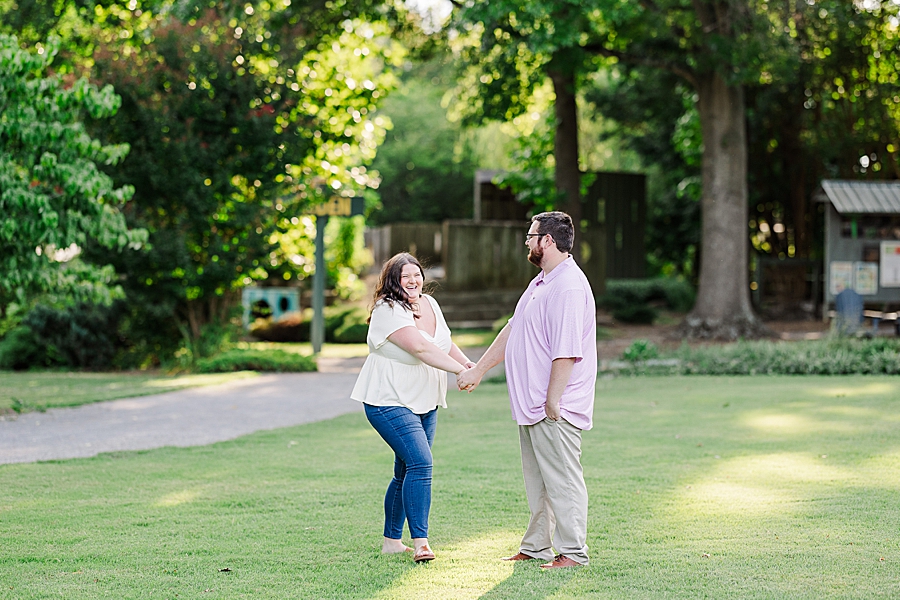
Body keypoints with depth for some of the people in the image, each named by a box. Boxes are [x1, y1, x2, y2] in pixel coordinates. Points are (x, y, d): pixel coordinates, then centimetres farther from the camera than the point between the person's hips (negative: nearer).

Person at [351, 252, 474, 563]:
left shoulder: (429, 304, 9)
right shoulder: (388, 311, -17)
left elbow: (446, 343, 20)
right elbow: (420, 347, -28)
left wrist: (468, 363, 1)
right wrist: (459, 370, -32)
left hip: (424, 403, 8)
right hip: (390, 402, -8)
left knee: (406, 472, 12)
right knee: (420, 463, -20)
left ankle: (392, 540, 23)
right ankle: (420, 542, -21)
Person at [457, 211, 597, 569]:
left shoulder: (569, 287, -19)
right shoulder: (542, 283, 16)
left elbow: (566, 352, -23)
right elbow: (512, 331, 23)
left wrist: (552, 403, -22)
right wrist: (477, 371, 24)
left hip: (556, 411, -10)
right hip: (532, 406, 10)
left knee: (562, 479, -4)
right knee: (538, 481, 16)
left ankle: (572, 552, 3)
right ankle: (536, 548, 25)